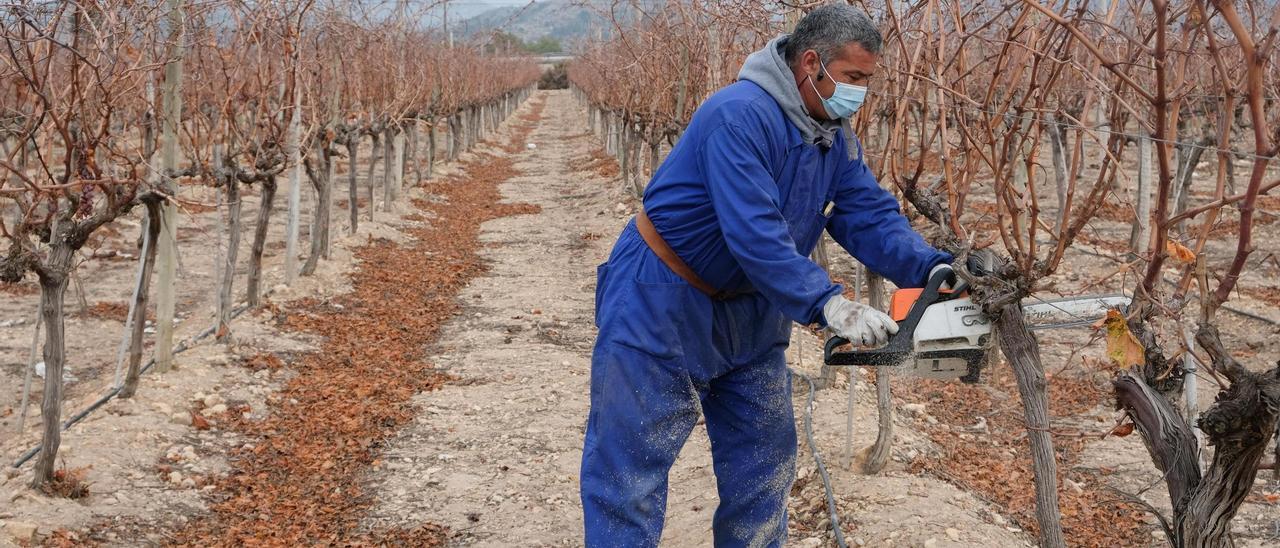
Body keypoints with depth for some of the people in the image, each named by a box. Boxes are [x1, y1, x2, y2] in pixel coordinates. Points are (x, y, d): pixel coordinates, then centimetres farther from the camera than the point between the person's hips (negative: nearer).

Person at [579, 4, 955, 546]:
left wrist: (934, 269, -22)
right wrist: (830, 305, -41)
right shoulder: (742, 115, -27)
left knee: (765, 460, 13)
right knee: (632, 461, -3)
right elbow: (755, 235, -35)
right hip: (662, 302, -9)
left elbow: (872, 216, -5)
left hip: (749, 310, 9)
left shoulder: (836, 138, 1)